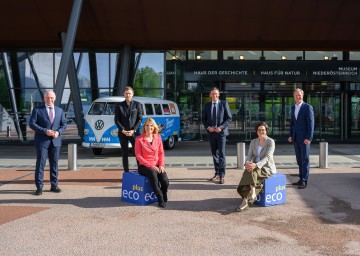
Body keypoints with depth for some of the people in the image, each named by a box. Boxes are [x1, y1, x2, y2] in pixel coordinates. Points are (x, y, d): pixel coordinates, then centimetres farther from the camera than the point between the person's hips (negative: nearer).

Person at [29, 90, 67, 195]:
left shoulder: (60, 111, 12)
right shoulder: (37, 110, 1)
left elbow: (64, 124, 13)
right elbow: (31, 123, -6)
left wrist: (58, 132, -8)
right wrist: (45, 131, -16)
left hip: (56, 141, 3)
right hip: (42, 141, -3)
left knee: (54, 163, 8)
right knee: (40, 163, -4)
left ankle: (54, 185, 18)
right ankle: (39, 187, 1)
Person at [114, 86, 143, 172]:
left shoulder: (137, 104, 3)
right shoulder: (119, 105, 4)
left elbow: (140, 119, 0)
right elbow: (116, 120, 2)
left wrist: (133, 130, -10)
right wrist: (123, 130, -11)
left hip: (134, 132, -1)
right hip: (123, 133, 1)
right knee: (125, 154, 5)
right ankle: (126, 172, 12)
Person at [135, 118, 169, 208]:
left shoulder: (158, 137, 8)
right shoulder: (139, 139, -3)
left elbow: (161, 153, 10)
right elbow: (138, 156, -7)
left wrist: (161, 165, -6)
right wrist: (151, 166, -14)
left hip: (157, 166, 3)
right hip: (144, 166, -3)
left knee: (165, 181, -24)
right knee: (153, 173, -37)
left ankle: (164, 199, 7)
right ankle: (160, 199, -24)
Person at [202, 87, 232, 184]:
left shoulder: (224, 104, -1)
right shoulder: (207, 106, 9)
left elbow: (229, 118, -3)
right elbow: (204, 119, 12)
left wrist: (221, 127, -13)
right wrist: (208, 127, -7)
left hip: (221, 132, -4)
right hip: (211, 132, 4)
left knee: (221, 153, -9)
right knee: (214, 154, 10)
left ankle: (222, 176, -7)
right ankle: (217, 174, 19)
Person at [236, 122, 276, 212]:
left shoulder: (270, 142, -9)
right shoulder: (253, 142, 9)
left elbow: (267, 157, -20)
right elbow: (249, 155, 2)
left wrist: (256, 165, -36)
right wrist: (247, 163, -23)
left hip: (267, 168, -5)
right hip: (255, 167, 5)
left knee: (251, 171, -33)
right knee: (247, 171, -29)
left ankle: (245, 202, -35)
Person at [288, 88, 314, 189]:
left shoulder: (308, 107, -8)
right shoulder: (293, 107, 12)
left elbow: (310, 123, -11)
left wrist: (309, 138, -17)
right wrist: (290, 135, 11)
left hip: (304, 138, -6)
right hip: (296, 138, 6)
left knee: (305, 160, -2)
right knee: (299, 160, 10)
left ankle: (304, 181, 1)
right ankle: (301, 179, 17)